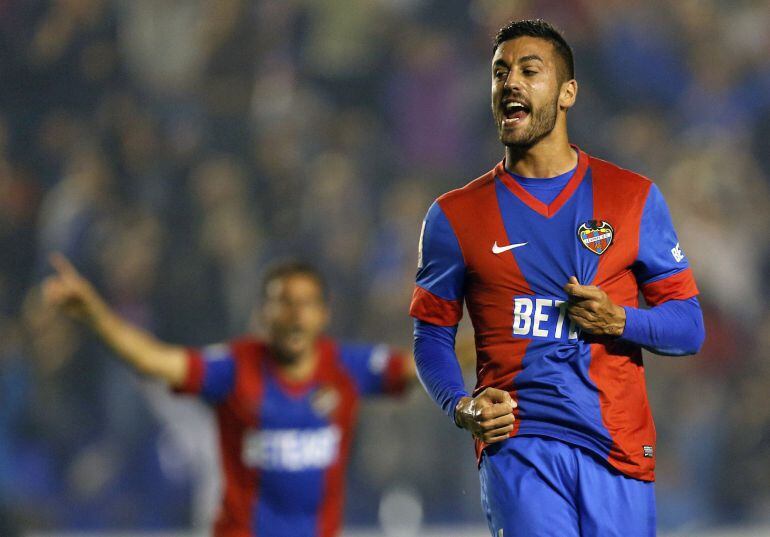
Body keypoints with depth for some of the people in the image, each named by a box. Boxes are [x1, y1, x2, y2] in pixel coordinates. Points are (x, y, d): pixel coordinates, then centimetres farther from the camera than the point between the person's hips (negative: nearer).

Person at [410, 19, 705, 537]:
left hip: (619, 447, 1)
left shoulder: (634, 198, 9)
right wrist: (461, 406, -7)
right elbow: (432, 334, 13)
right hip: (518, 446, -1)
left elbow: (689, 326, 10)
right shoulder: (457, 216, 8)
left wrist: (621, 322, -11)